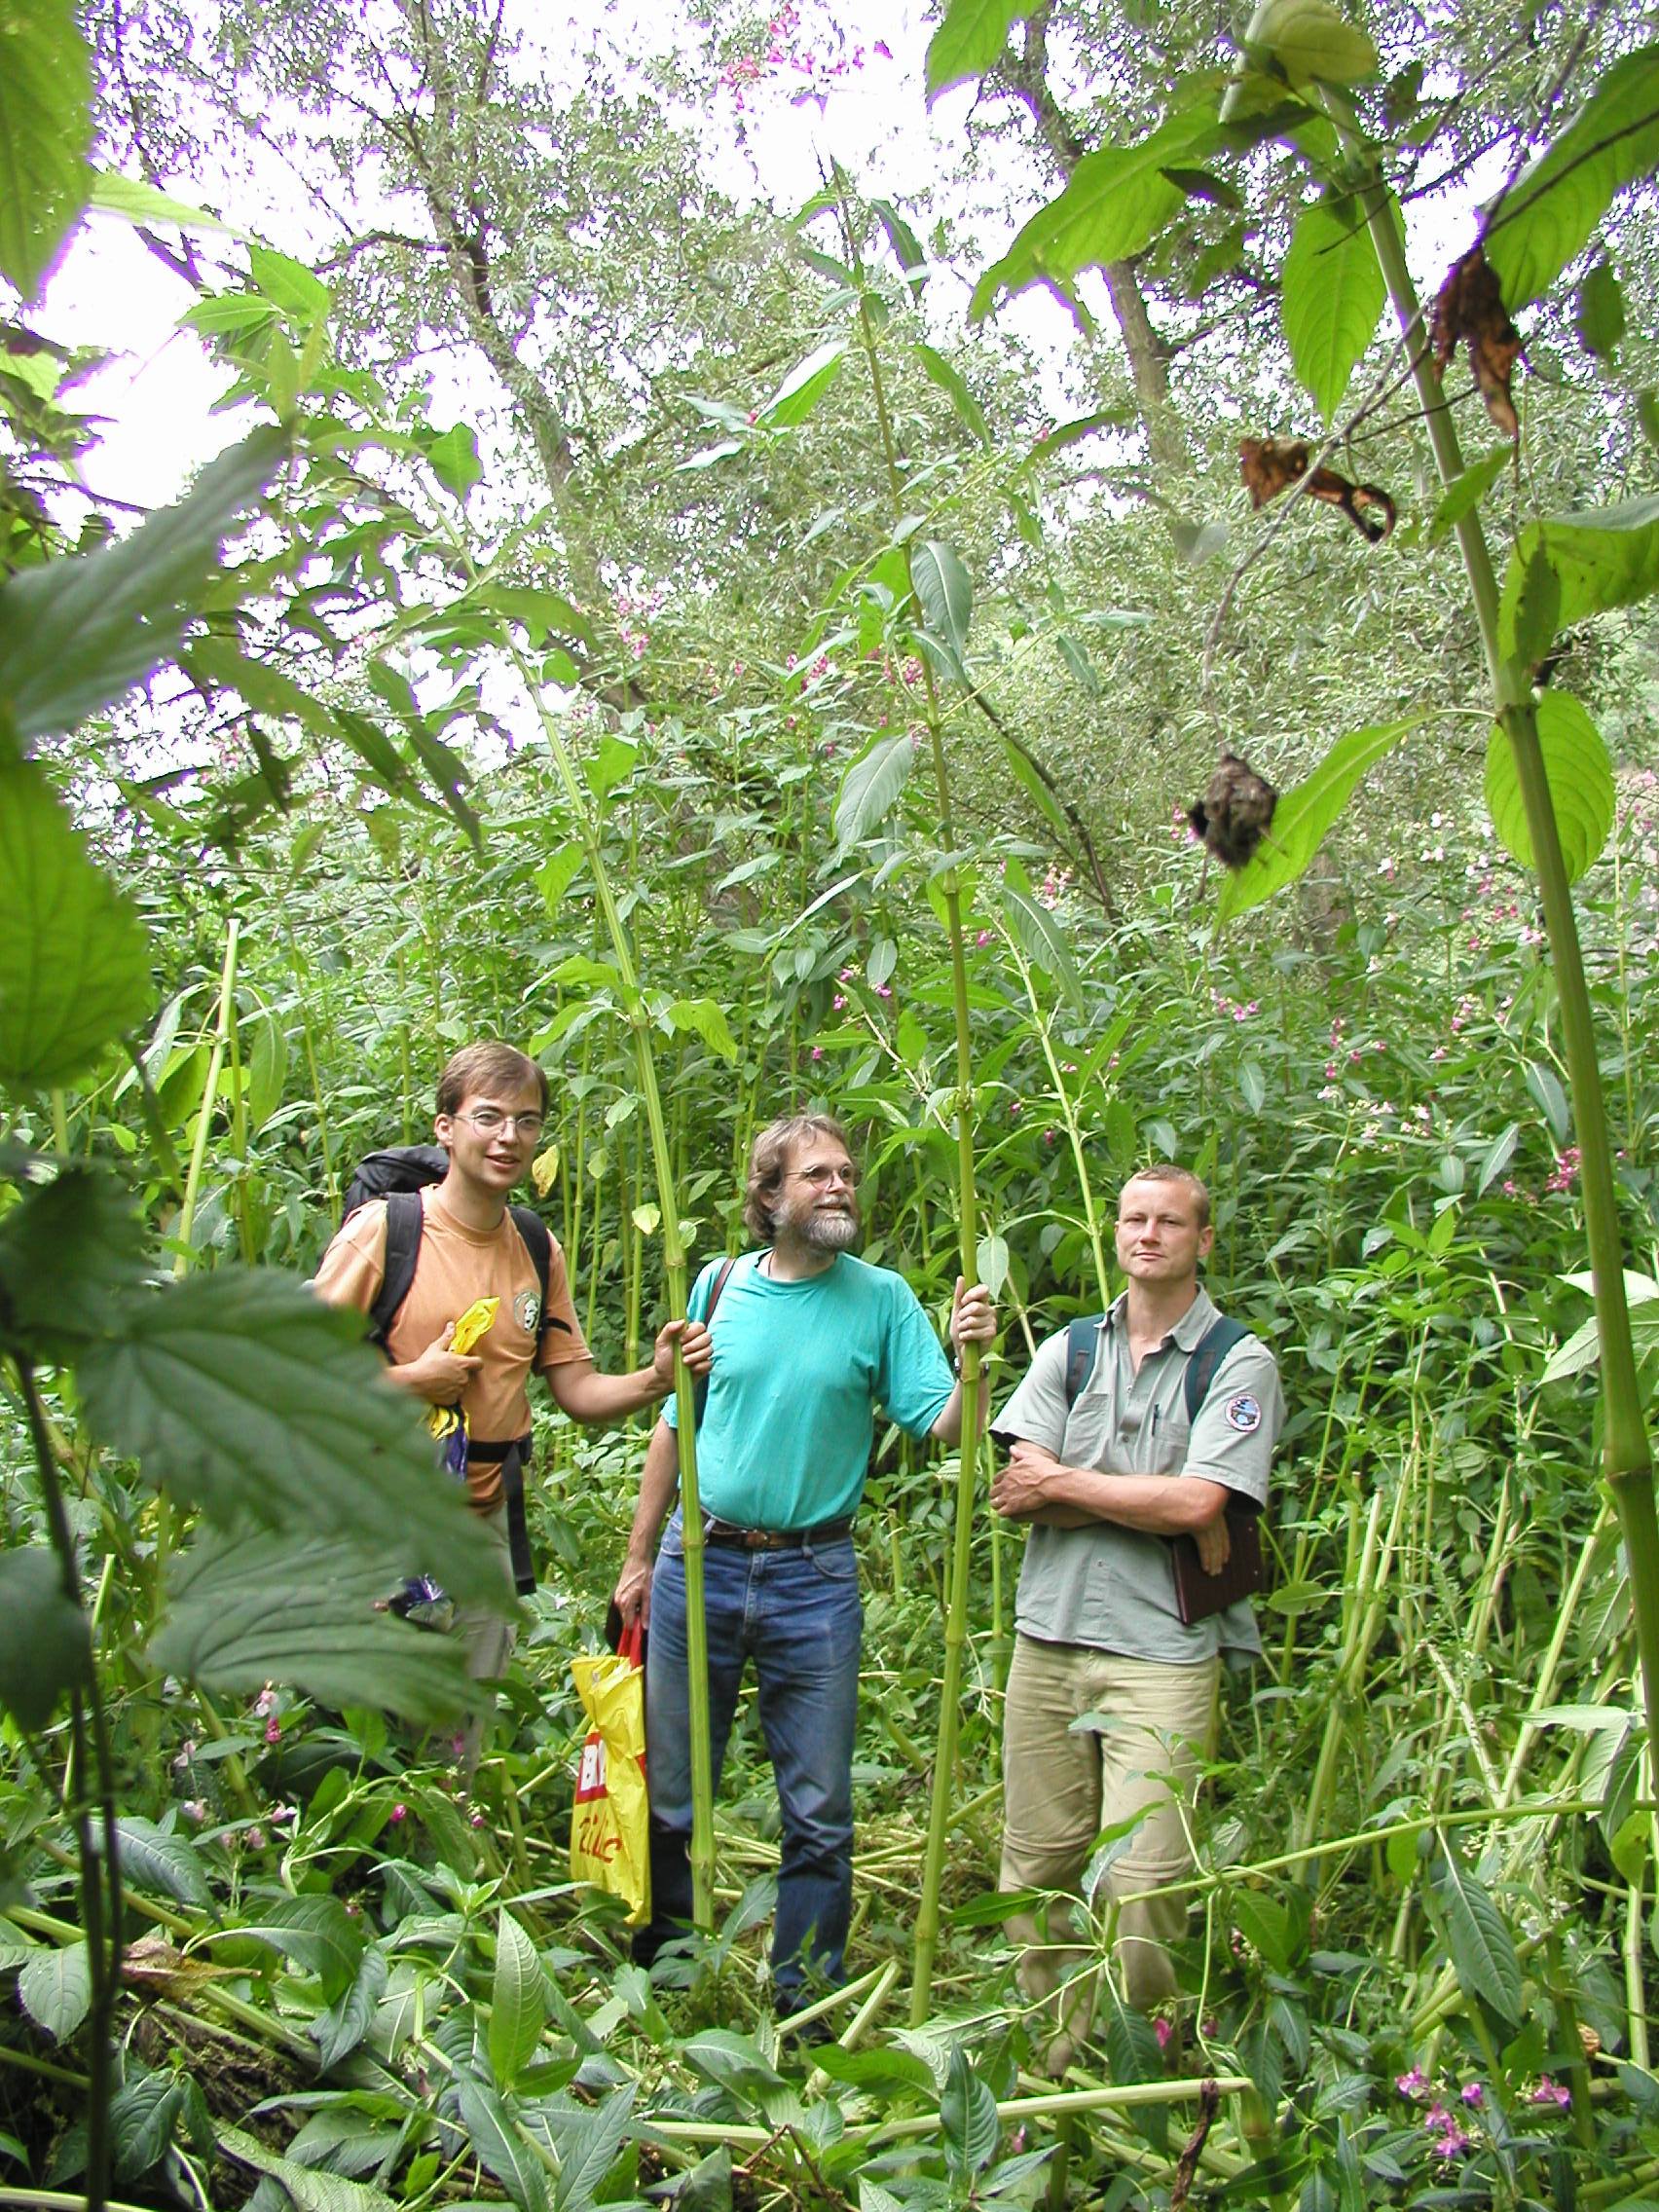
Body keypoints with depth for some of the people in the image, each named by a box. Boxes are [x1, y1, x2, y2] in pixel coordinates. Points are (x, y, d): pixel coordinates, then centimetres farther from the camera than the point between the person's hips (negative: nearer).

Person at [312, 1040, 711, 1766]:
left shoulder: (539, 1251, 7)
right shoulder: (383, 1229, -9)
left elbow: (577, 1391, 5)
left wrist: (654, 1379, -11)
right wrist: (408, 1380, -17)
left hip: (483, 1529, 5)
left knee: (461, 1749, 16)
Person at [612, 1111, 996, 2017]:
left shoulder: (881, 1298, -3)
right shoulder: (719, 1285, 2)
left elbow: (942, 1427, -10)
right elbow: (674, 1426, 8)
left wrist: (970, 1359, -29)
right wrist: (639, 1558, 9)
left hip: (815, 1577, -1)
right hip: (699, 1562, 2)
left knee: (818, 1814, 8)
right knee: (669, 1793, 13)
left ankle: (803, 2005, 26)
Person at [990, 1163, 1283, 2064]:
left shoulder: (1239, 1363, -1)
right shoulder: (1069, 1351, 11)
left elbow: (1197, 1500, -14)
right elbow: (1018, 1488, -1)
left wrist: (1061, 1483, -5)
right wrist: (1155, 1506, -10)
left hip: (1164, 1647, -4)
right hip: (1047, 1636, 4)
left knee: (1141, 1876, -7)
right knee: (1036, 1866, 9)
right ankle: (1046, 2059, 26)